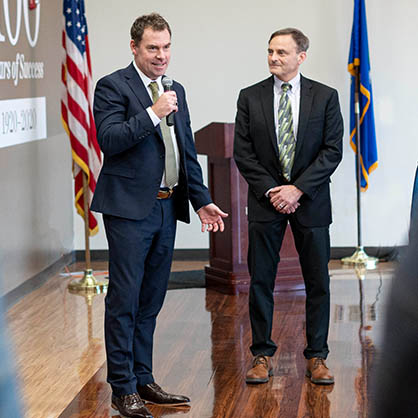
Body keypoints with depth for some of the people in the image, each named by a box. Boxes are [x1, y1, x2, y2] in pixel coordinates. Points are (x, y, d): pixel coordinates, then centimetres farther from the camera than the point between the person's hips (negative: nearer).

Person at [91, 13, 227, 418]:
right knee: (124, 300, -3)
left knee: (150, 301, 13)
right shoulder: (112, 86, -6)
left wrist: (202, 201, 14)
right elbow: (109, 140, -19)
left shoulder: (176, 91, 16)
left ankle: (143, 380, 22)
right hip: (130, 208, -7)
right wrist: (153, 113, -23)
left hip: (166, 207, 7)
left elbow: (187, 152, 19)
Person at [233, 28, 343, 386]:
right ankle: (262, 355, 13)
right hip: (265, 203, 1)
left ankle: (317, 357, 13)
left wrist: (298, 189, -13)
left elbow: (333, 150, -4)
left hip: (310, 201, 0)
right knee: (261, 281, 3)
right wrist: (271, 190, -10)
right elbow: (243, 153, 1)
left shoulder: (325, 97, 2)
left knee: (318, 282, 3)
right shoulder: (250, 97, 4)